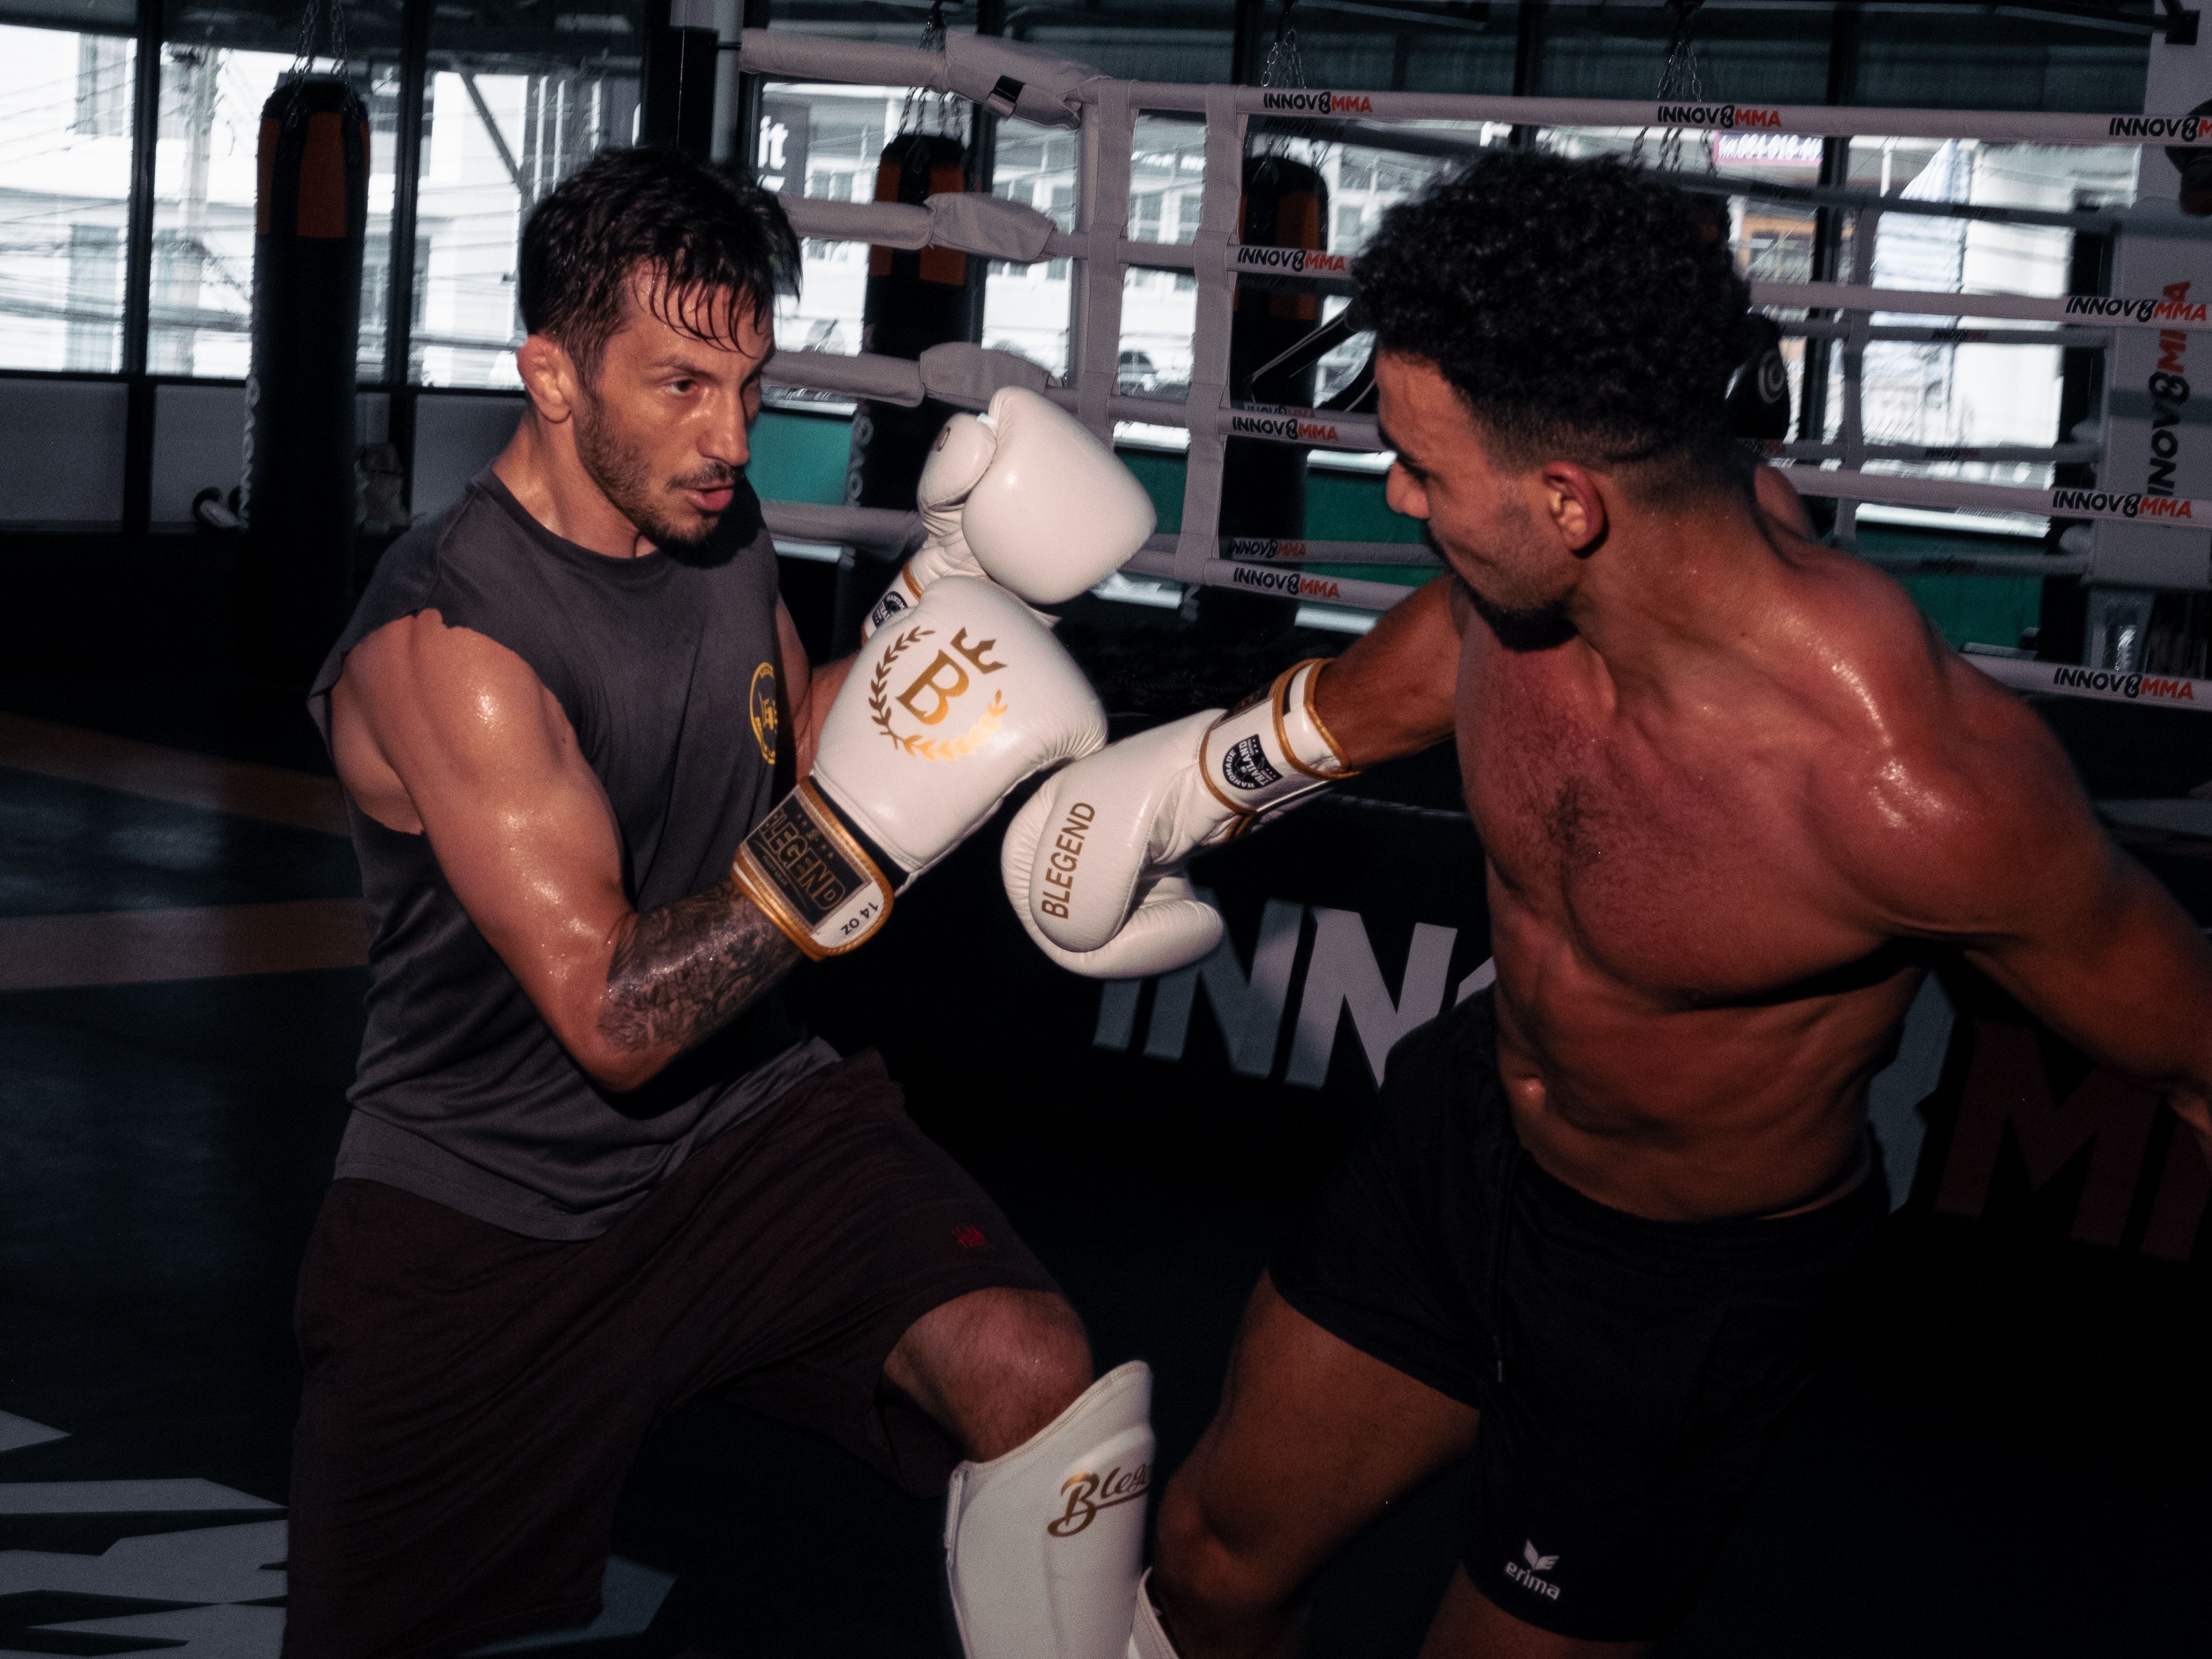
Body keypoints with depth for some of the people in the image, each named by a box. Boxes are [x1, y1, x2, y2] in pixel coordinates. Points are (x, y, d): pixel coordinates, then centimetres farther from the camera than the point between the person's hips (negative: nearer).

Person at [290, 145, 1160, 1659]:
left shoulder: (720, 525, 0)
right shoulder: (440, 642, -23)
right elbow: (613, 1021, -27)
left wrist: (945, 598, 3)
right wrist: (859, 833, -36)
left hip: (746, 1131, 4)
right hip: (477, 1215, -4)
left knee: (1041, 1384, -22)